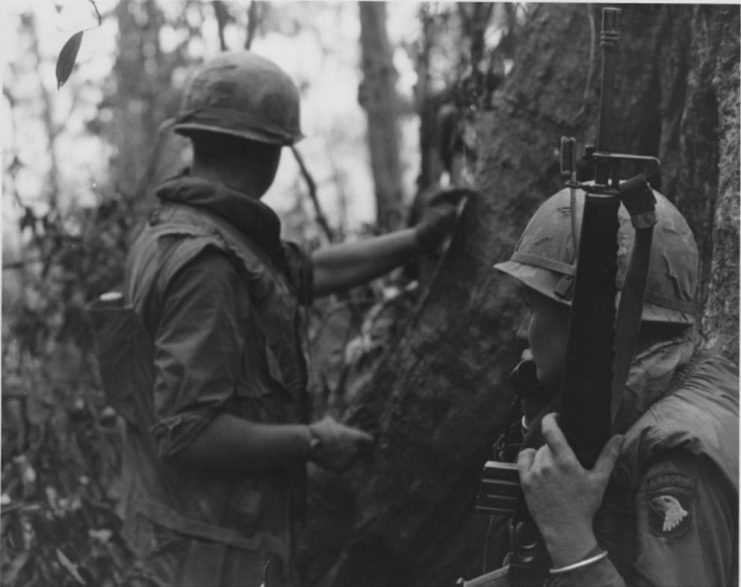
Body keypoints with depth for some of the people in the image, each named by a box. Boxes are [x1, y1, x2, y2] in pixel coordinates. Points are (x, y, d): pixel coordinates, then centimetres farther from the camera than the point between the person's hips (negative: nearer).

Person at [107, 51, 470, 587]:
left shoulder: (172, 232, 8)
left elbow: (307, 272, 20)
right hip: (218, 543, -10)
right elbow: (187, 432, -29)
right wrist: (311, 442, -18)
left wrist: (419, 239, 25)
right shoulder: (202, 262, -24)